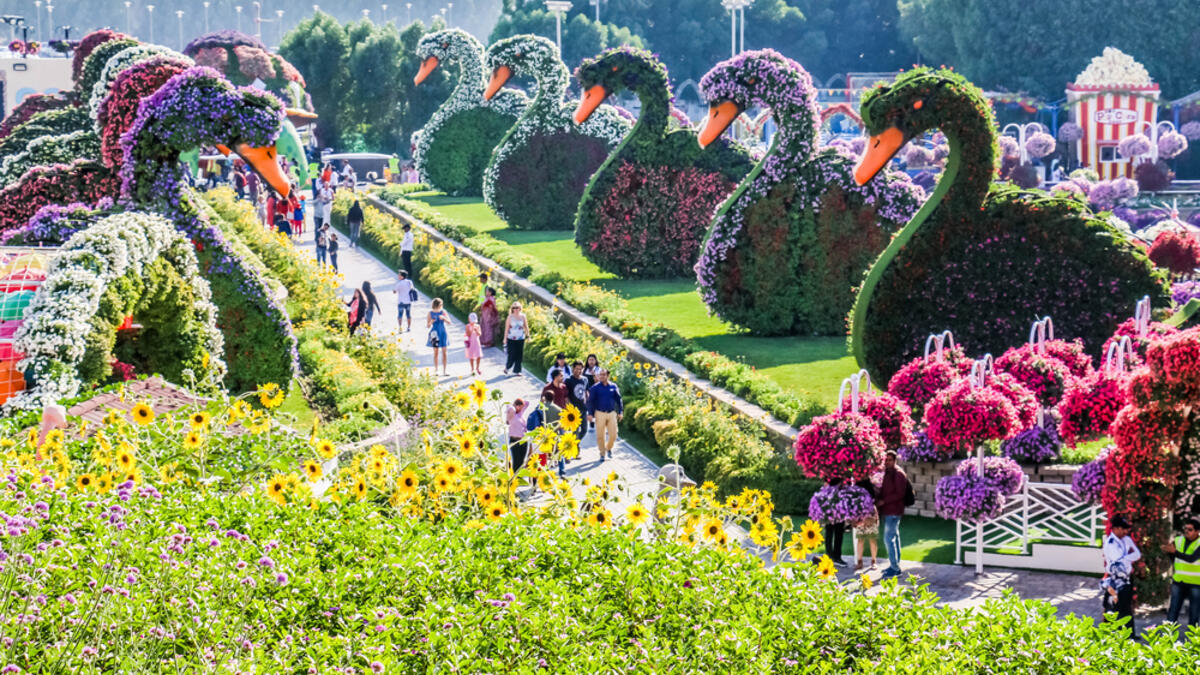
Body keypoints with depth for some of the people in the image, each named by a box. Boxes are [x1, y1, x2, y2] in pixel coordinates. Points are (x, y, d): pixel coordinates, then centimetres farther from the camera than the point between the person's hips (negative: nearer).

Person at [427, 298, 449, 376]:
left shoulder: (443, 312, 2)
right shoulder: (431, 313, -2)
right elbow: (427, 326, 1)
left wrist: (443, 318, -22)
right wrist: (431, 322, -21)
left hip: (442, 333, 1)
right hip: (435, 333, -1)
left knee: (444, 352, -1)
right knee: (435, 352, 2)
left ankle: (444, 370, 4)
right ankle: (435, 370, 10)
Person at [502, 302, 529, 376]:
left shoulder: (522, 317, 3)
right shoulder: (510, 317, -3)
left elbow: (526, 327, 11)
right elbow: (506, 328, -1)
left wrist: (528, 335, 6)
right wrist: (505, 339, -3)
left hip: (520, 339, 3)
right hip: (511, 339, -3)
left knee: (519, 355, 4)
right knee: (512, 355, -3)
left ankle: (516, 370, 15)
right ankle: (507, 367, 22)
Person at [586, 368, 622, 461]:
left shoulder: (613, 387, 6)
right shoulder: (595, 387, 0)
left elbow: (618, 399, 13)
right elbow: (590, 401, -1)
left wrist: (620, 412, 9)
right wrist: (590, 413, -8)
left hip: (612, 413, 2)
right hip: (600, 413, -2)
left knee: (613, 434, -1)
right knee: (600, 435, -1)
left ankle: (609, 448, 26)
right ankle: (602, 453, 14)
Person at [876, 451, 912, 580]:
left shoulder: (898, 474, -13)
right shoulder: (887, 474, 16)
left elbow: (900, 494, -19)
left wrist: (884, 501, -18)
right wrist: (878, 499, 7)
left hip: (893, 511, -10)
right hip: (888, 511, 10)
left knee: (889, 539, -12)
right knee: (894, 538, 15)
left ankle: (895, 568, -10)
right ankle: (895, 565, 22)